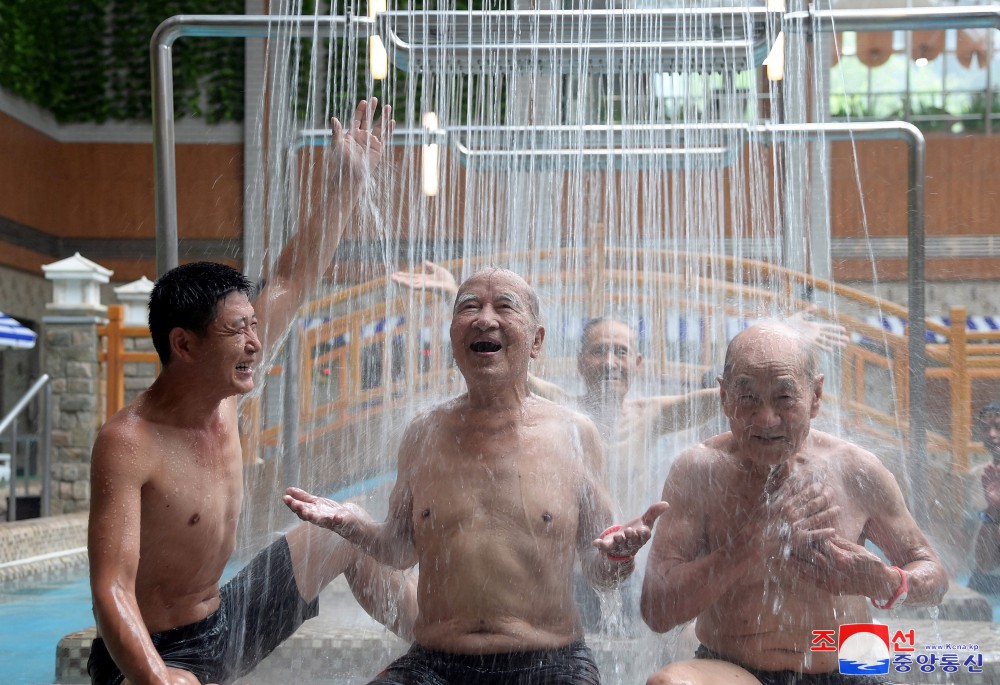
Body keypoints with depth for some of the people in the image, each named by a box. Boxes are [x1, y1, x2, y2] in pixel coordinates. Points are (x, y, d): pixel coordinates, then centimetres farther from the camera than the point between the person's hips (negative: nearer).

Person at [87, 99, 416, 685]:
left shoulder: (224, 397, -5)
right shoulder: (128, 443, -27)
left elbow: (290, 283, 3)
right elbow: (112, 589, -33)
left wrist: (349, 184, 4)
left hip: (227, 623, 9)